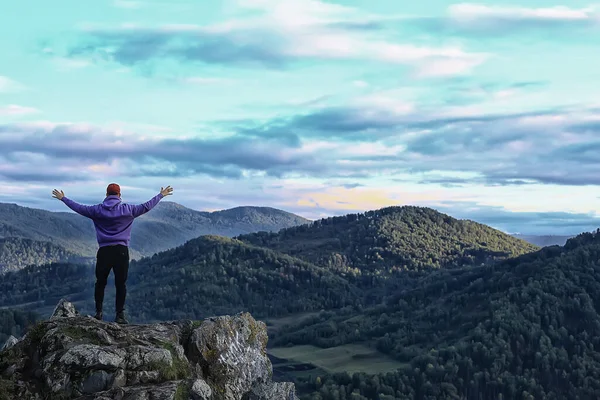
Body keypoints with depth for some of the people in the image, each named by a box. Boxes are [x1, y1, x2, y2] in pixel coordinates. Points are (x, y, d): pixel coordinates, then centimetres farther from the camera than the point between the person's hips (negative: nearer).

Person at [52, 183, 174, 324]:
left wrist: (63, 198, 24)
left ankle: (98, 313, 11)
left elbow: (79, 208, 10)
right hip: (121, 250, -1)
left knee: (100, 283, 12)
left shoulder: (97, 210, 2)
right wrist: (161, 195, 19)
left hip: (104, 251, 1)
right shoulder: (127, 209, 0)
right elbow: (147, 206, 6)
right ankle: (120, 315, 1)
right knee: (120, 284, 3)